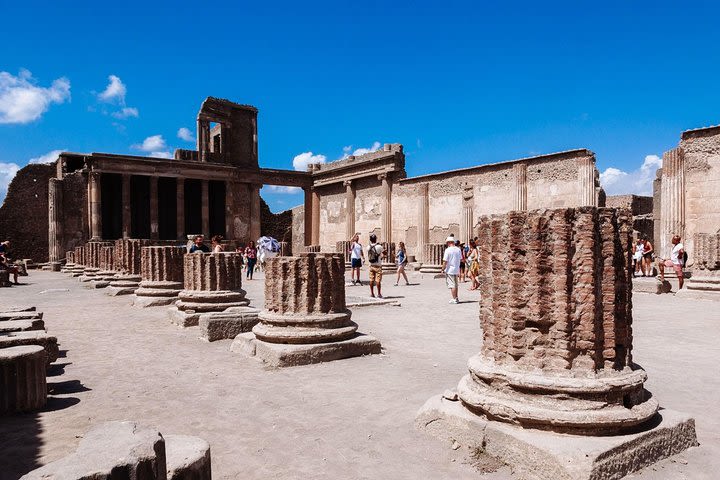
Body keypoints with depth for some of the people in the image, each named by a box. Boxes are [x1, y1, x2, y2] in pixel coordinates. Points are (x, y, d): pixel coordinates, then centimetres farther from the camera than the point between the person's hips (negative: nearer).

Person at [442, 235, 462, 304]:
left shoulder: (447, 250, -15)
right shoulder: (458, 249, 4)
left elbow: (445, 261, -17)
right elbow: (461, 259, 13)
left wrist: (443, 269, -7)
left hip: (449, 270, -6)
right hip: (456, 270, 7)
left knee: (452, 285, 0)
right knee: (455, 285, 17)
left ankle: (454, 299, 2)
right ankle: (456, 298, 25)